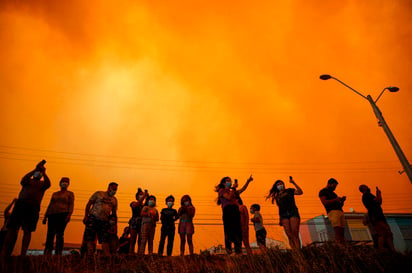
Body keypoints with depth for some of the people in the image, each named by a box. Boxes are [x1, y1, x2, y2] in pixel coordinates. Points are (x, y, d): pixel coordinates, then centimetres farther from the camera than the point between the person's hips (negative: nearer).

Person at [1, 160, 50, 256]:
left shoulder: (42, 183, 18)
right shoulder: (28, 180, 20)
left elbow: (48, 184, -5)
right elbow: (23, 181, -3)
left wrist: (43, 172, -11)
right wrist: (35, 169, -8)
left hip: (34, 207, -1)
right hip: (21, 204, 1)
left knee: (27, 230, -7)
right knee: (12, 228, -4)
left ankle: (23, 254, -9)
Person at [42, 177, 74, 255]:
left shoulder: (70, 193, 12)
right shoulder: (54, 194, 26)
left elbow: (71, 205, 0)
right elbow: (50, 205, 24)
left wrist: (69, 214, -15)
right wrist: (45, 216, 16)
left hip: (63, 214, -5)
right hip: (52, 215, 5)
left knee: (59, 235, -13)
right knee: (50, 235, -2)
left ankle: (58, 254, -14)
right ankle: (46, 254, 1)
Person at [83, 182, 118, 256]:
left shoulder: (114, 200, 17)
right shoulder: (98, 194, 6)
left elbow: (114, 213, 21)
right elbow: (88, 204, 3)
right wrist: (86, 216, -7)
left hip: (104, 221, 3)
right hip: (93, 218, -2)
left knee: (104, 241, -3)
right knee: (89, 239, -6)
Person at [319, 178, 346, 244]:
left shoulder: (333, 193, 29)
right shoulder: (322, 191, 7)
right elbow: (324, 202, -8)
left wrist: (342, 200, 9)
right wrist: (335, 200, -7)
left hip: (340, 212, 8)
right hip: (332, 211, -7)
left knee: (342, 233, -3)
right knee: (337, 232, -19)